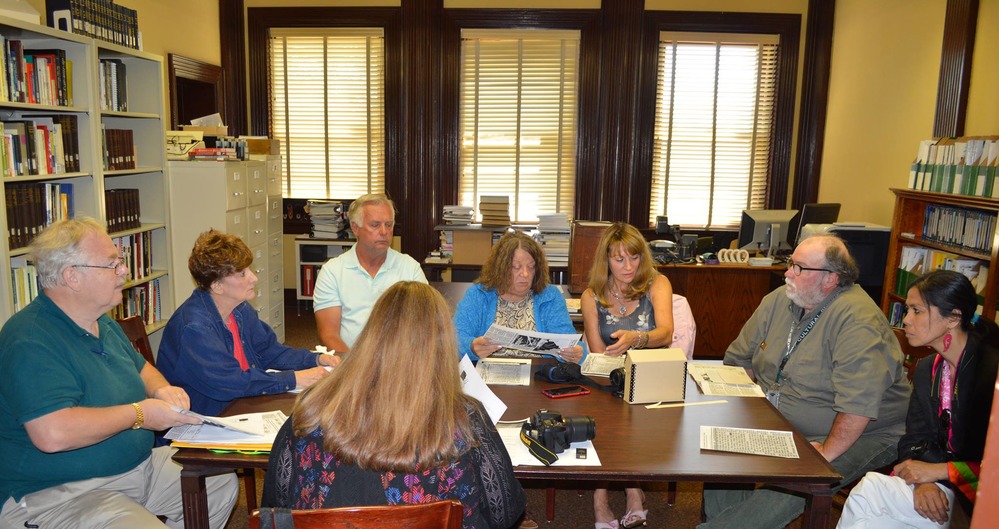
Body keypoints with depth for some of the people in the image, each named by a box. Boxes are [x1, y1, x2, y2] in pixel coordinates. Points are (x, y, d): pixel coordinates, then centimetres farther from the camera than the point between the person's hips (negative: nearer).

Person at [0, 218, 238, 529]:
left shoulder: (103, 325, 10)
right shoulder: (31, 340, -22)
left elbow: (140, 367, 25)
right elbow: (53, 433, -33)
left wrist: (161, 389, 1)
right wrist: (139, 414, -21)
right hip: (56, 493, -9)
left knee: (222, 483, 7)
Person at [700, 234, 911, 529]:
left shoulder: (857, 321, -22)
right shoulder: (778, 300, 3)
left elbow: (858, 404, -30)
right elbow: (738, 359, 10)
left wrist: (827, 453, -29)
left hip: (857, 436, -7)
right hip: (777, 423, 7)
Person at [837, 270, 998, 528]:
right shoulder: (927, 369, 9)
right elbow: (915, 439, 7)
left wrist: (940, 470, -17)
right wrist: (922, 482, -13)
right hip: (941, 488, 6)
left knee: (868, 491, -26)